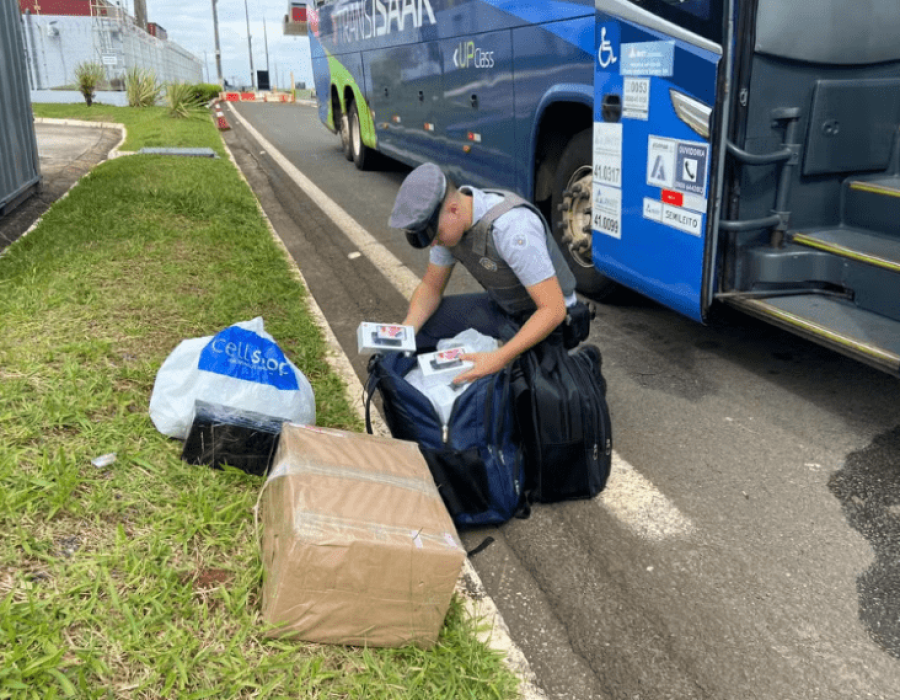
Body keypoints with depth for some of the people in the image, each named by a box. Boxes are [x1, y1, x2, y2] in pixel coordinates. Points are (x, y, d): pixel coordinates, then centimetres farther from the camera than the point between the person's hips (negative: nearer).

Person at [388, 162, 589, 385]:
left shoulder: (512, 227, -36)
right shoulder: (446, 224, -11)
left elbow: (554, 310, -35)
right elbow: (431, 287, 2)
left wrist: (499, 359, -43)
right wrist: (406, 329, -18)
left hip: (542, 320, -7)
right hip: (500, 306, 7)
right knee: (419, 324, -2)